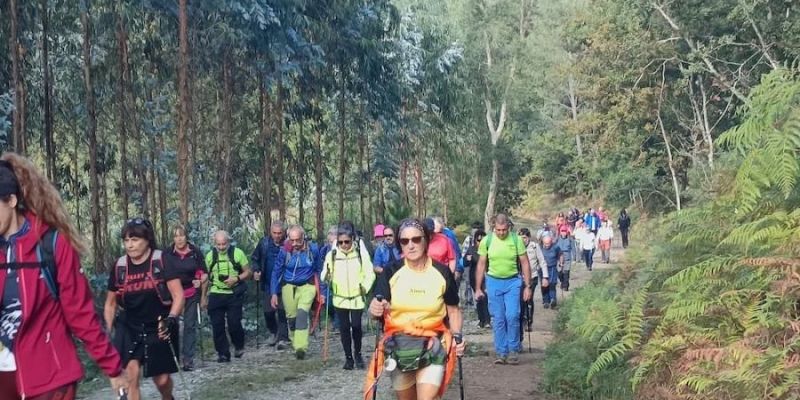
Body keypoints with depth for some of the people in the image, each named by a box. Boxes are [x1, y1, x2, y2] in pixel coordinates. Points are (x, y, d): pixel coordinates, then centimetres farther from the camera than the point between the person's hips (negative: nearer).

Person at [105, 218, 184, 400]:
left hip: (158, 328, -2)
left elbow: (178, 295, -14)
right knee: (130, 376, -15)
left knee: (162, 380, 5)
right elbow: (110, 303, 10)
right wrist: (107, 332, 4)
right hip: (129, 328, 2)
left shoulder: (161, 261, -11)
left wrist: (171, 319, -29)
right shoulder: (120, 266, -2)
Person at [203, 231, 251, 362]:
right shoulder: (210, 255, 4)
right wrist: (204, 297, 11)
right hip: (216, 295, 3)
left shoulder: (237, 253, -4)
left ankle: (239, 347, 22)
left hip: (234, 295, -3)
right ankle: (223, 353, 11)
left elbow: (247, 272, 2)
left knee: (234, 324, -5)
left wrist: (236, 279, -17)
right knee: (217, 326, 0)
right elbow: (206, 277, 13)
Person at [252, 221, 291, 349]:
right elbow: (255, 258, 12)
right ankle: (273, 333, 33)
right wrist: (256, 270, -4)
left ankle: (282, 338, 2)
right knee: (268, 311, 9)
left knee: (282, 311, -5)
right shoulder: (264, 243, 0)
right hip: (268, 284, 4)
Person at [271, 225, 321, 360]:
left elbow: (318, 270, 5)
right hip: (289, 286, 2)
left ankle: (301, 347, -27)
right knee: (292, 317, 4)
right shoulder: (285, 251, -9)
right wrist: (274, 293, -3)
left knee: (302, 313, -21)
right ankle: (295, 345, 25)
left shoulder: (313, 249, -8)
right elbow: (276, 272, 0)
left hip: (307, 286, -2)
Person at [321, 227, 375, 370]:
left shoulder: (360, 254, -4)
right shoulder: (332, 255, -2)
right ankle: (348, 357, 17)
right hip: (340, 298, 1)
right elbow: (325, 277, 1)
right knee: (344, 328, 5)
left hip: (357, 298, -1)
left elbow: (370, 274, 1)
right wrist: (326, 276, -20)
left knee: (356, 326, -5)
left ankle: (357, 353, 17)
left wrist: (365, 288, -10)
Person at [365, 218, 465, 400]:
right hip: (399, 347, 2)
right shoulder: (391, 272, -4)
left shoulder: (442, 272, -4)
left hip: (433, 346, -2)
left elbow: (453, 310, 5)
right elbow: (376, 307, -9)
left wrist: (457, 335, -11)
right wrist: (375, 309, -32)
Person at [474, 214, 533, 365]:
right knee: (498, 319, 3)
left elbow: (525, 263, 1)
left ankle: (513, 350, 5)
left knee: (512, 316, -10)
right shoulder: (487, 241, -2)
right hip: (494, 281, 1)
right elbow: (481, 265, 6)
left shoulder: (516, 240, -5)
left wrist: (528, 286, -1)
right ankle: (501, 352, 11)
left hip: (512, 281, -1)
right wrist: (478, 288, 5)